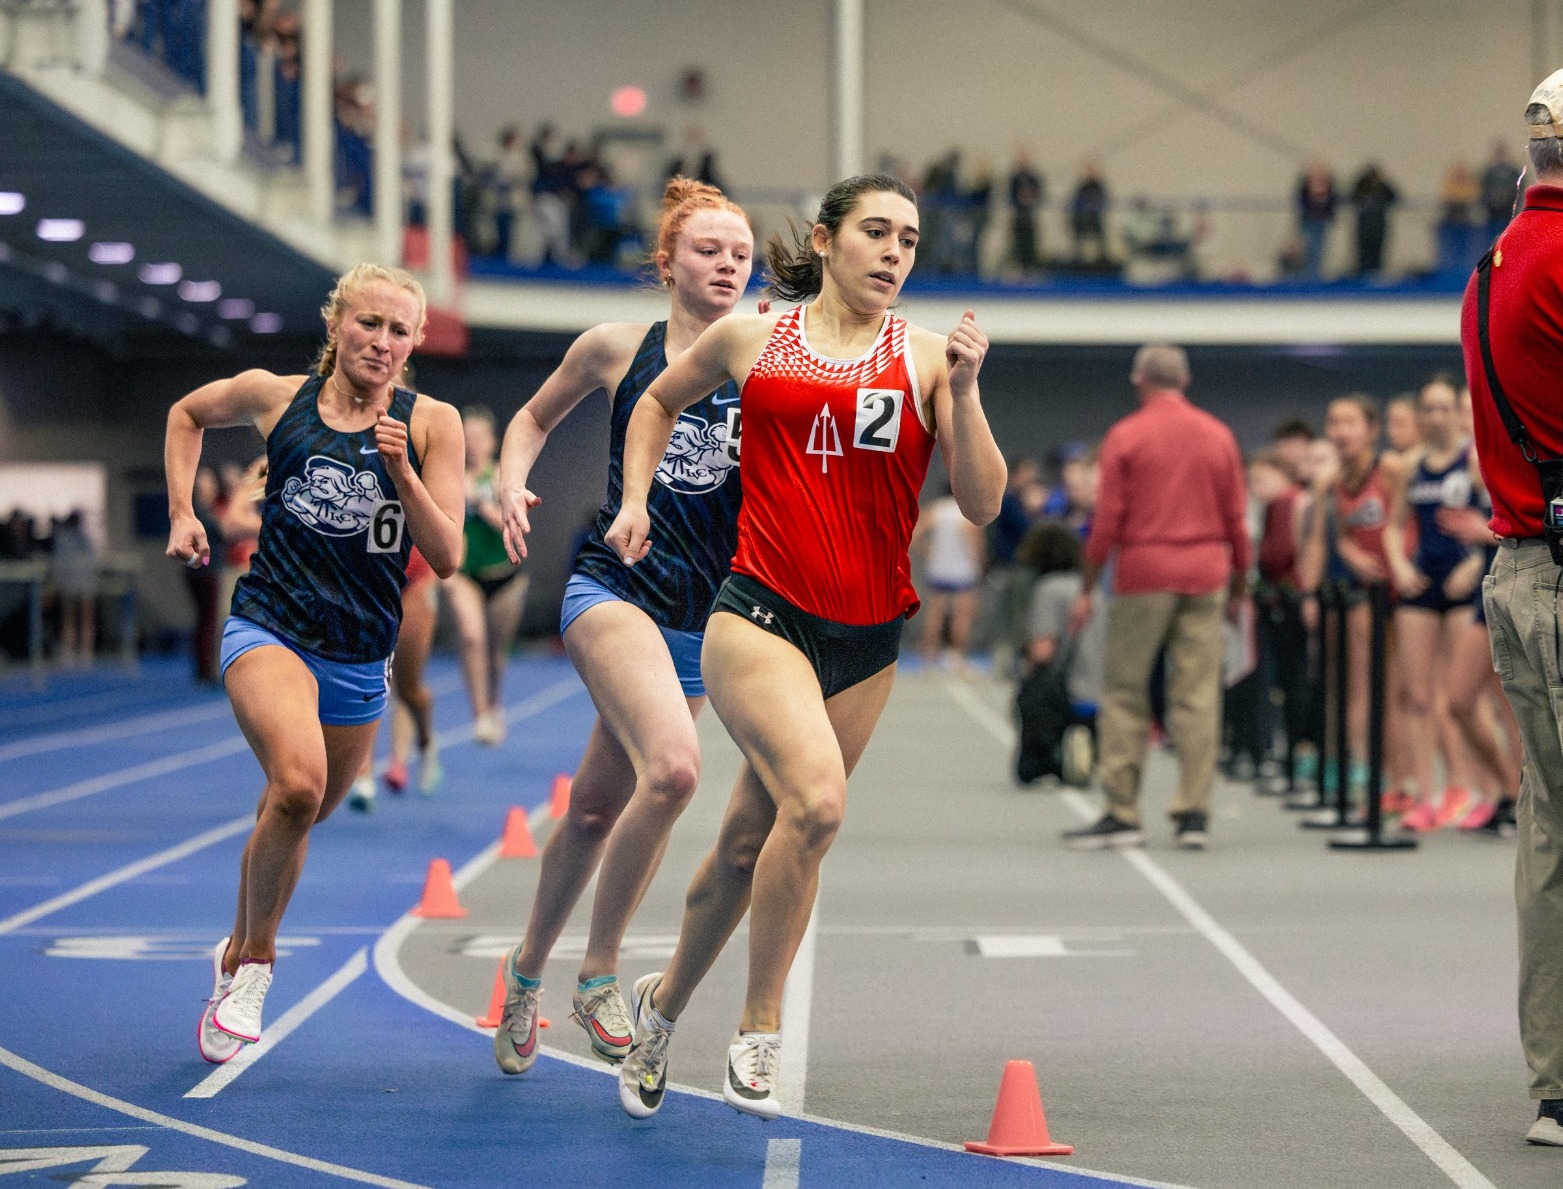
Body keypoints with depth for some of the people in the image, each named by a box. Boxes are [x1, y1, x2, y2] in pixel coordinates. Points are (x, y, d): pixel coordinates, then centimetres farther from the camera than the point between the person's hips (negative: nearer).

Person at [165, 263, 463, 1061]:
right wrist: (181, 512, 8)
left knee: (298, 816, 17)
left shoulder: (431, 424, -4)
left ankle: (239, 953, 45)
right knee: (298, 784, -29)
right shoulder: (274, 397, -3)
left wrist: (402, 475, -21)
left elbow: (447, 558, -8)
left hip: (359, 658, 3)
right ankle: (254, 959, -10)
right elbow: (187, 413, 18)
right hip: (269, 628, -3)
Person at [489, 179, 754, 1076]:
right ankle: (600, 974, -10)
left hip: (703, 616, 3)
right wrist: (512, 485, -1)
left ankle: (530, 966, 36)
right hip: (614, 588, -3)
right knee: (673, 767, -27)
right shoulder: (616, 349, 1)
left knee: (600, 806, 12)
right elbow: (538, 414, 17)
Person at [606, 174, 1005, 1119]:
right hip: (762, 615, -2)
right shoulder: (749, 339, 5)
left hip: (868, 641, 2)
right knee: (817, 798, -27)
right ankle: (761, 1027, -11)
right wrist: (635, 499, 14)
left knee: (750, 843, 10)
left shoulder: (927, 358, 3)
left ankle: (666, 1000, 36)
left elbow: (983, 503, -5)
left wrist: (964, 391, -16)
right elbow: (661, 401, 25)